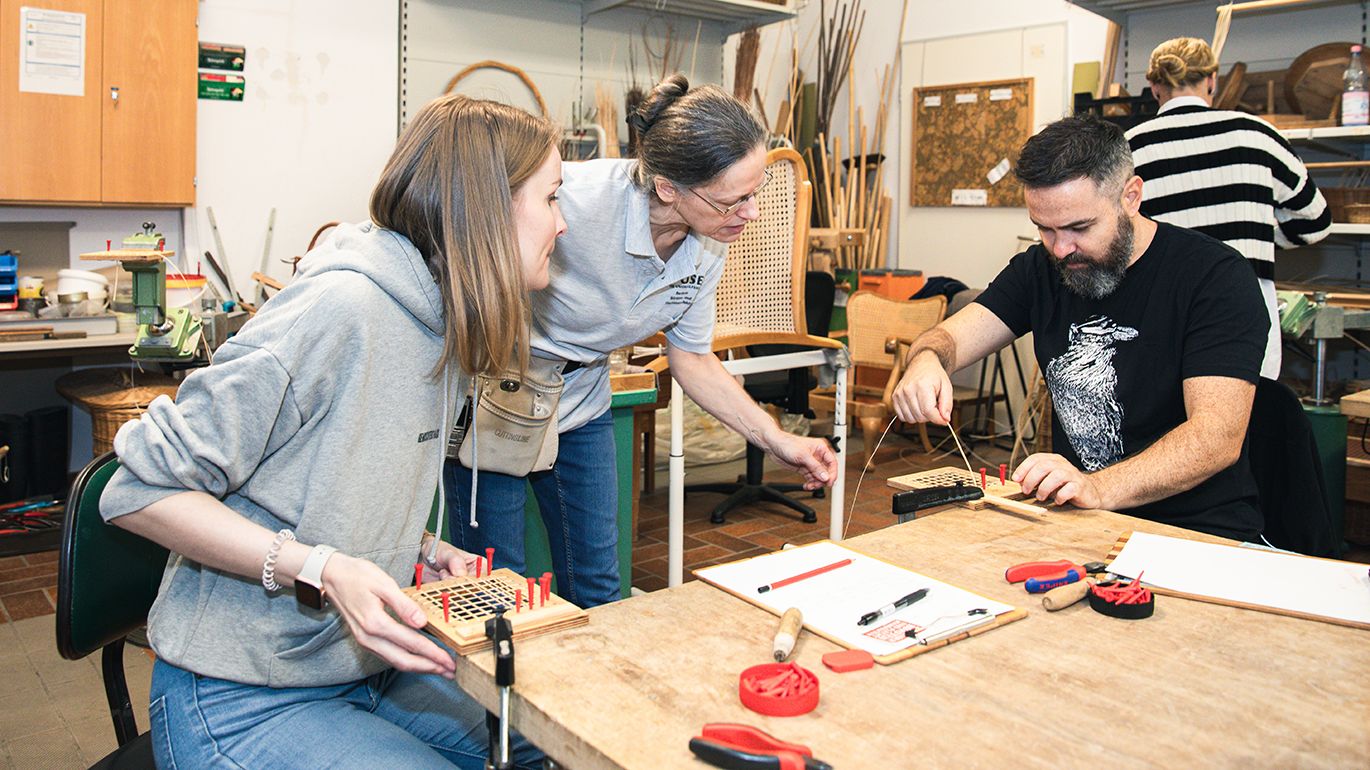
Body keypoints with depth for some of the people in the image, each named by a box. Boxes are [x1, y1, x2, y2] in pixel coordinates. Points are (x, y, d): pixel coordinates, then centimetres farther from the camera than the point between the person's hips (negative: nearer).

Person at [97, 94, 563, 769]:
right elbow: (142, 490, -20)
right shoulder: (344, 308, -23)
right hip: (241, 701, -8)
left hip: (366, 664, 8)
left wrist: (424, 552, -2)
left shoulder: (445, 327, 5)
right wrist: (320, 568, -28)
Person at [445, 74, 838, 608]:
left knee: (598, 592, 11)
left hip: (581, 408, 5)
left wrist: (777, 440, -5)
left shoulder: (708, 246, -11)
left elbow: (690, 357, 2)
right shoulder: (577, 199, -33)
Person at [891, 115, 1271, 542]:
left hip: (1197, 534, -3)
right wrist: (926, 361, -25)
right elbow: (953, 335, 1)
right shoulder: (1043, 267, 7)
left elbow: (1218, 434, -20)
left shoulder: (1215, 276, -11)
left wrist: (1099, 488, -36)